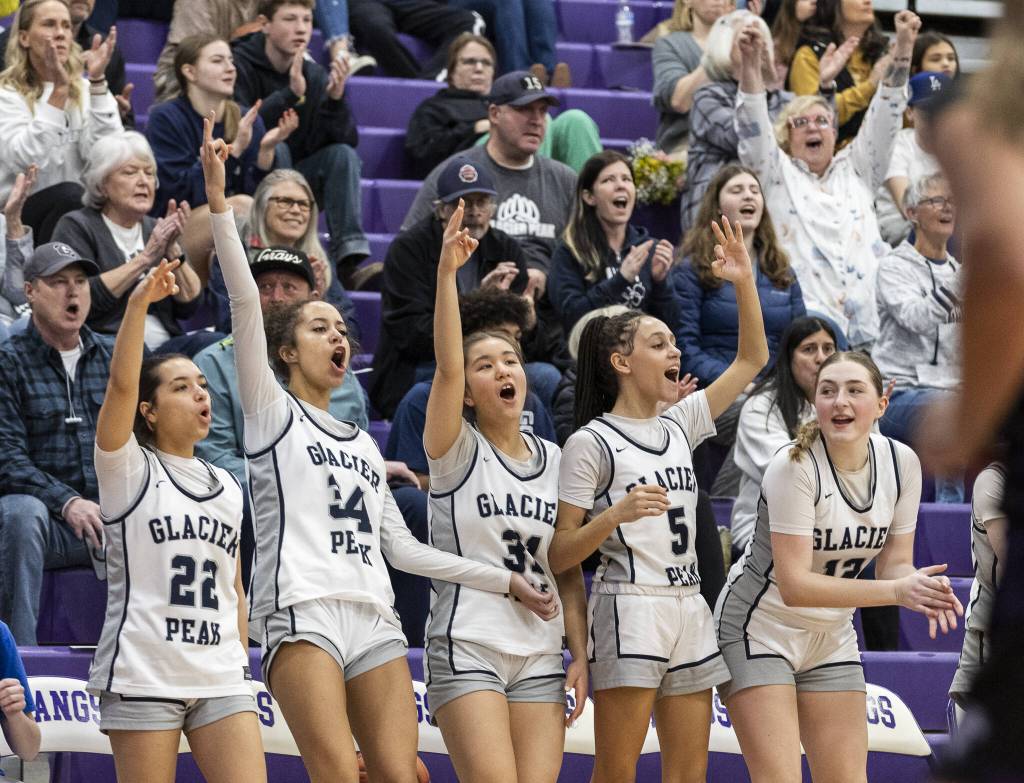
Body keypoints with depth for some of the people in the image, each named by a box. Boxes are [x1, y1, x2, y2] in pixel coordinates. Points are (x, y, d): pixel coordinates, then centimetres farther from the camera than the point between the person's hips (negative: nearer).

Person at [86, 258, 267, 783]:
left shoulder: (227, 488, 18)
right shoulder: (129, 469, 2)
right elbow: (122, 383, -15)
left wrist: (241, 661, 16)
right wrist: (138, 304, -26)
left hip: (220, 677, 5)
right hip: (142, 675, -5)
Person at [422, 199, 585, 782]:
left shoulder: (555, 460, 13)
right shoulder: (458, 453, 0)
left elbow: (568, 569, 13)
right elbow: (446, 367, -17)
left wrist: (581, 654, 4)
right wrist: (447, 273, -29)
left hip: (540, 657, 5)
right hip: (467, 647, -4)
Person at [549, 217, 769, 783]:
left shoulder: (679, 426, 15)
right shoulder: (591, 443, -4)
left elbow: (751, 359, 19)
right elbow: (558, 556, -8)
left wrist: (744, 283, 6)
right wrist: (615, 514, -24)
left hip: (689, 610, 7)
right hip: (629, 609, -7)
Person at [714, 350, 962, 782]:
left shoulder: (901, 462, -7)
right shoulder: (794, 467, -24)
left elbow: (895, 562, 0)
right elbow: (794, 585, -29)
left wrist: (922, 591, -25)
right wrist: (897, 590, -36)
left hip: (831, 640, 6)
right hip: (760, 629, -6)